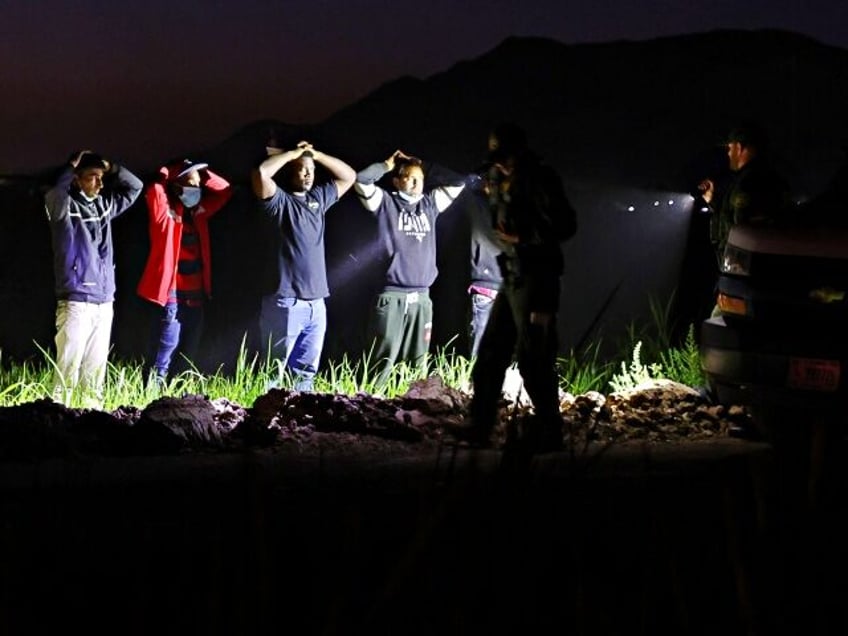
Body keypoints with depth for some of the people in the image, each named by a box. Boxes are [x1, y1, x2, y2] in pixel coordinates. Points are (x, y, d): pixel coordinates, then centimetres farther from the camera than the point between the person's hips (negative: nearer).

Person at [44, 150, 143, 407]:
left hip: (104, 301, 6)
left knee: (96, 367, 8)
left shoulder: (105, 205, 14)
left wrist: (111, 168, 9)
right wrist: (71, 167, -14)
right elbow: (54, 195, -28)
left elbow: (135, 186, 23)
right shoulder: (66, 206, -5)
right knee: (69, 365, -10)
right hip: (76, 300, -6)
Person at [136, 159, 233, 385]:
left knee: (188, 357, 13)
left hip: (196, 295, 7)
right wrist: (168, 173, -7)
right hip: (172, 294, -7)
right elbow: (155, 190, -26)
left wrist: (202, 173, 5)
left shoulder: (198, 212, 13)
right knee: (163, 354, -9)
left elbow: (225, 190, 19)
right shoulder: (165, 211, -6)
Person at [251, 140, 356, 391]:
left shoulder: (318, 198, 17)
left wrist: (316, 154, 13)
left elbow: (348, 176, 26)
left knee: (306, 372, 8)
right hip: (286, 302, -6)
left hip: (316, 303, 6)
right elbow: (260, 174, -21)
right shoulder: (279, 201, -2)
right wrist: (293, 153, -6)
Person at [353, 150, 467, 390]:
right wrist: (386, 165, 4)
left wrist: (425, 166, 15)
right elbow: (361, 180, -11)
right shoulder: (386, 202, 3)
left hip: (422, 297, 5)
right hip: (392, 296, -5)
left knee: (418, 364, 5)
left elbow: (459, 182, 20)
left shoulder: (430, 202, 15)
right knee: (384, 362, -8)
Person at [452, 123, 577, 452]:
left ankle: (548, 432, 3)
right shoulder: (503, 178, 13)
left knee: (533, 356, -6)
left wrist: (524, 236, -20)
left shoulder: (539, 179, -12)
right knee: (491, 351, 11)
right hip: (512, 276, 9)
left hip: (534, 277, -9)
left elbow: (565, 225, -19)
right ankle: (479, 425, 17)